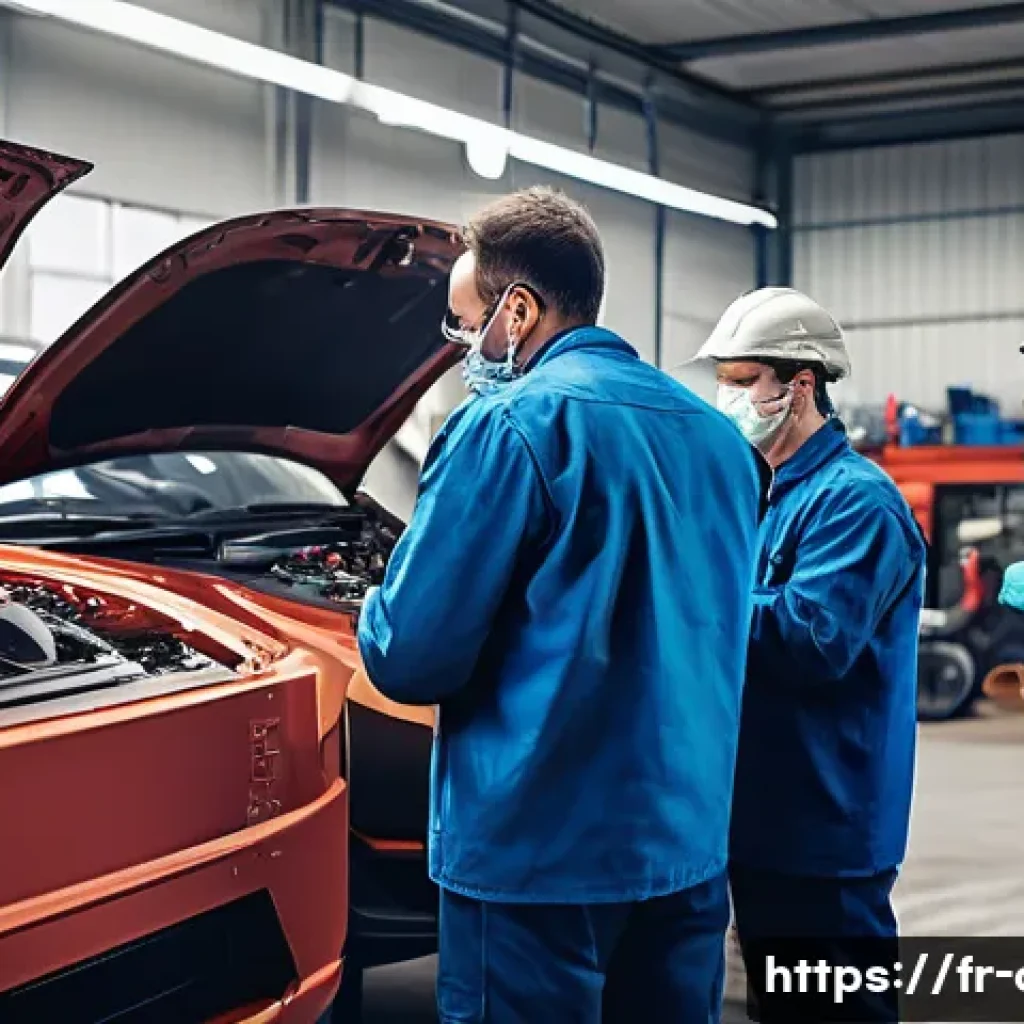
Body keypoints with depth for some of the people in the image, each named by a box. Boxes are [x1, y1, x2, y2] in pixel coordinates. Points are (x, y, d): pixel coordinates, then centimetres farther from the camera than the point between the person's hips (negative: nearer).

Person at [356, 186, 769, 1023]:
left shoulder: (512, 425, -13)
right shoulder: (718, 438, 11)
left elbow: (410, 656, -13)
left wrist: (381, 612, 9)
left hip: (536, 849, -7)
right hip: (686, 839, 7)